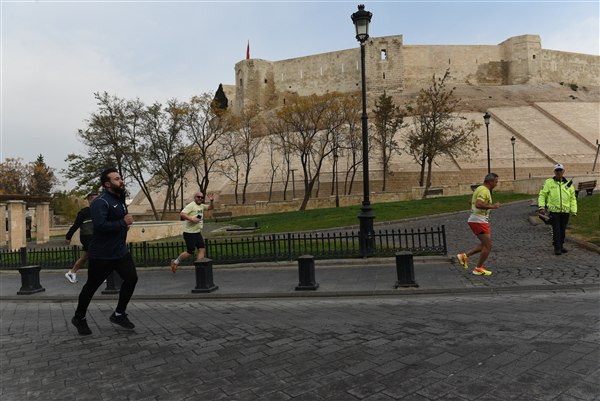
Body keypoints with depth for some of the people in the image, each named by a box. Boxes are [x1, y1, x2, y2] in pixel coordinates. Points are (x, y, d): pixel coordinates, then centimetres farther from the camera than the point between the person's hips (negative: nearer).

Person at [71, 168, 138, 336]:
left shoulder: (120, 199, 10)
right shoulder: (101, 202, -19)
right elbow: (100, 225, -33)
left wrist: (126, 223, 6)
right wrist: (123, 223, -23)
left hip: (121, 250, 8)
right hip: (102, 254, -8)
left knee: (131, 278, 0)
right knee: (92, 286, 7)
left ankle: (119, 314, 17)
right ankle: (79, 318, 30)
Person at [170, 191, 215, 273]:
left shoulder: (201, 206, 14)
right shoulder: (191, 205, -13)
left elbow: (211, 207, 25)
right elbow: (182, 214, -23)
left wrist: (211, 201, 6)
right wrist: (192, 219, -30)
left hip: (198, 233, 8)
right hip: (189, 233, -8)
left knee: (202, 250, -2)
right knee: (190, 252, -2)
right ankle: (175, 262, 21)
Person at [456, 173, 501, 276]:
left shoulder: (480, 188, 16)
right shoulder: (484, 190, -16)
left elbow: (471, 202, 27)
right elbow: (478, 204, -31)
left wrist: (489, 208, 24)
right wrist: (492, 206, -21)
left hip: (476, 220, 10)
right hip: (479, 221, -10)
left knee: (484, 245, 16)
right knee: (488, 246, -2)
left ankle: (464, 256, 12)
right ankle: (478, 269, 6)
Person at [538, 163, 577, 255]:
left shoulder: (568, 184, 10)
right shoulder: (548, 182, 3)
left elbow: (572, 198, 11)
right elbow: (542, 195, 2)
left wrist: (574, 210, 4)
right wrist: (541, 206, -9)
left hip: (565, 211, 3)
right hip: (554, 211, -3)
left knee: (563, 229, 10)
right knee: (556, 230, -4)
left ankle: (561, 246, 24)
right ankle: (557, 248, 2)